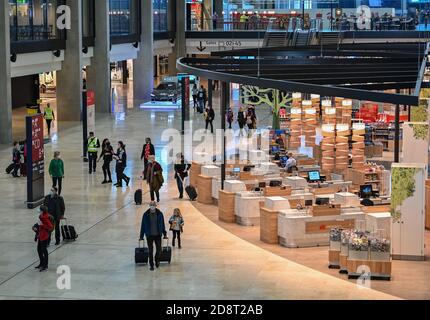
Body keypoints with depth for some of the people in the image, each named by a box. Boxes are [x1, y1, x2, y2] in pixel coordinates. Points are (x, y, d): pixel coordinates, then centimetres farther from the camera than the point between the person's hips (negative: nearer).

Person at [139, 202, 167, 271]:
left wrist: (165, 234, 8)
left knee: (159, 249, 2)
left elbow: (162, 225, 6)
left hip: (158, 235, 1)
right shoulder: (146, 215, -6)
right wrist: (141, 236, 0)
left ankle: (157, 260, 32)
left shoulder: (159, 214, -3)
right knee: (150, 251, 3)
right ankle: (151, 265, 14)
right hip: (149, 235, -1)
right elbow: (143, 226, -1)